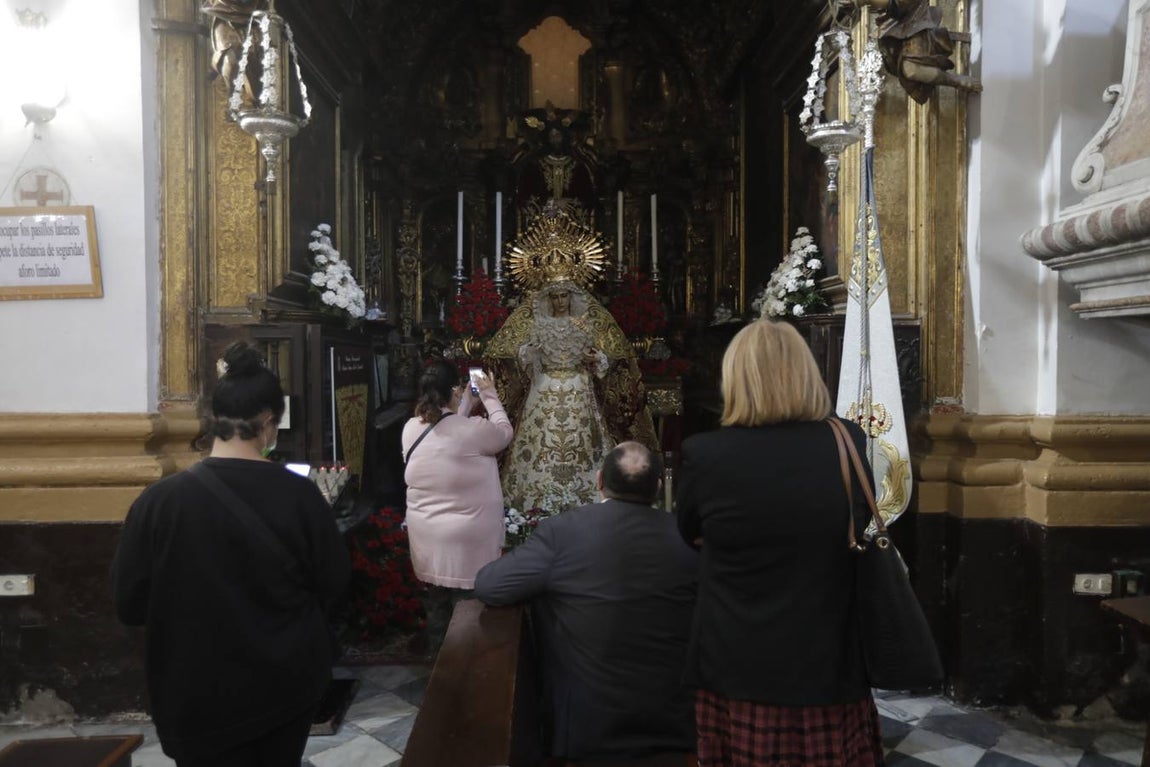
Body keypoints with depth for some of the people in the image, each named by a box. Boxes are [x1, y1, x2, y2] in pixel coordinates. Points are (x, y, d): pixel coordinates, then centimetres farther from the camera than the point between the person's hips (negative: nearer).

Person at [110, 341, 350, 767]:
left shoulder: (159, 501, -17)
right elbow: (334, 581, -4)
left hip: (201, 697, -1)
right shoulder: (300, 495, -15)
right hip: (290, 684, 2)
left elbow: (129, 604, -6)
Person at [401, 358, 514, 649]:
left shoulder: (411, 428, -1)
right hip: (466, 543, -6)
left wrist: (468, 402, 22)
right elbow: (504, 432, 0)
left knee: (437, 605, 20)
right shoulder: (471, 429, -20)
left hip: (427, 539, 7)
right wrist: (490, 397, 12)